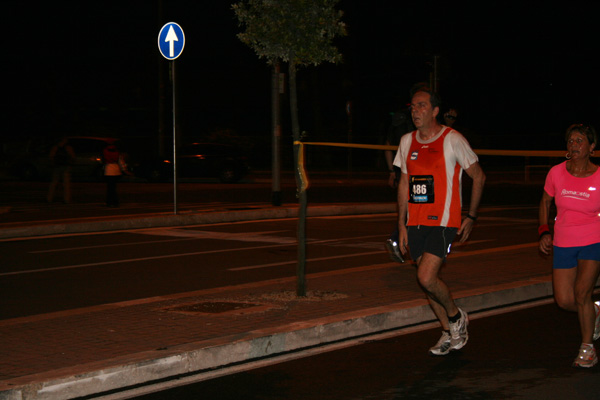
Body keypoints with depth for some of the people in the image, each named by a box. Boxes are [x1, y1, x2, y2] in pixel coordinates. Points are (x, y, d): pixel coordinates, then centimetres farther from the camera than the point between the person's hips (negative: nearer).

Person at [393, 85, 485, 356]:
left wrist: (471, 217, 0)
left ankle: (456, 316, 9)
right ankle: (449, 332, 26)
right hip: (415, 222, 6)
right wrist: (402, 225, 11)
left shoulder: (452, 140, -7)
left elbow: (479, 177, 1)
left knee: (426, 277, -18)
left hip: (443, 221, -6)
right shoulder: (407, 141, 9)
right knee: (426, 280, 9)